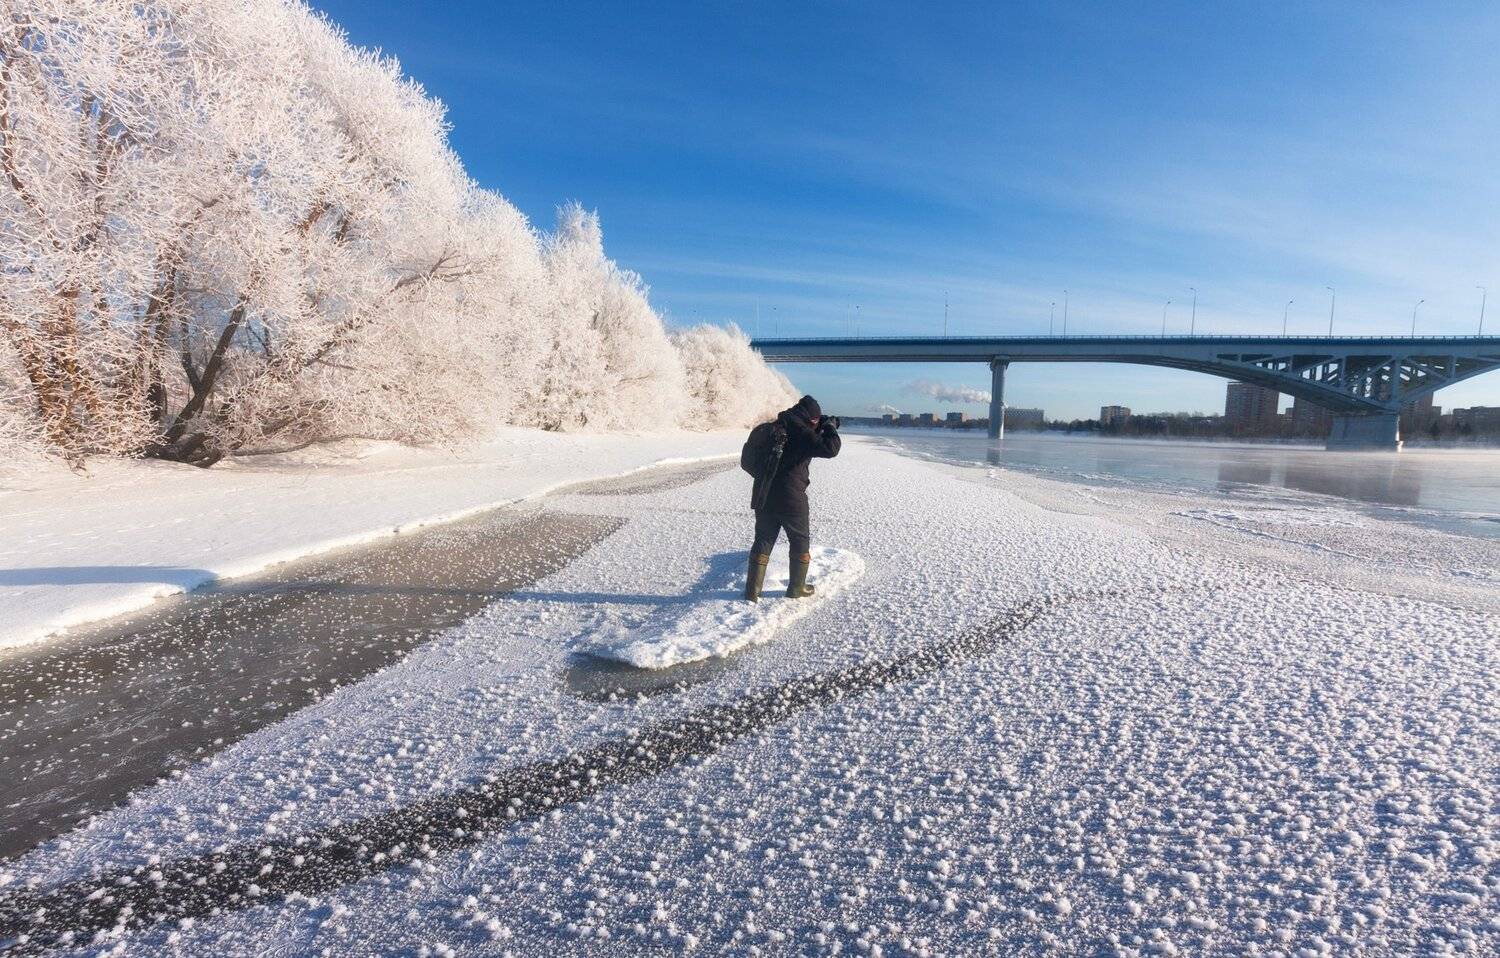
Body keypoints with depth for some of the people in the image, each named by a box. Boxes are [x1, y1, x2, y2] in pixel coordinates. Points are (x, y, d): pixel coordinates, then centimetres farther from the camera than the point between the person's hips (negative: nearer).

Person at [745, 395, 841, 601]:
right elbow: (830, 449, -19)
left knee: (763, 542, 13)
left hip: (764, 497, 7)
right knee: (800, 543, 13)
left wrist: (822, 428, 18)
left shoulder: (776, 427, 12)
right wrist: (830, 428, -2)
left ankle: (752, 590, 12)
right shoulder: (801, 431, -14)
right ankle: (797, 588, 21)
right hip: (791, 499, -7)